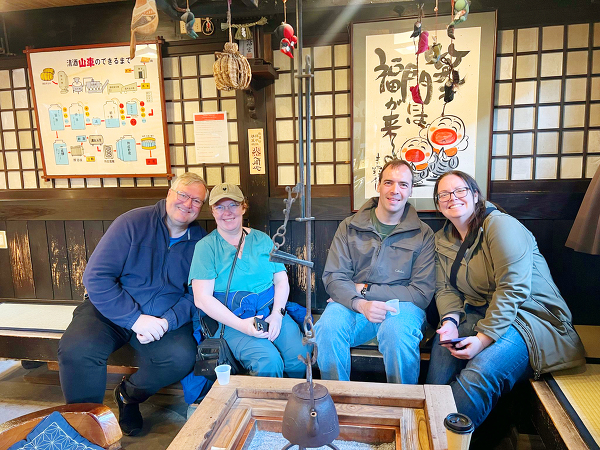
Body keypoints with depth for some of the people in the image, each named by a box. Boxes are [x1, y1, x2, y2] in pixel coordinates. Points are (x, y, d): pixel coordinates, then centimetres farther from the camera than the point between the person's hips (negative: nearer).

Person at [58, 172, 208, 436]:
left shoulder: (201, 241, -1)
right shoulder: (133, 223, -10)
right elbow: (95, 277, -14)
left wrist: (167, 322, -20)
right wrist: (135, 319, -22)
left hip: (166, 318, 2)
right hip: (111, 310, -2)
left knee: (182, 356, -25)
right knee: (76, 349, -29)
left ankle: (129, 396, 8)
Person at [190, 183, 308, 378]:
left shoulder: (262, 239, 13)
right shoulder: (206, 247, 1)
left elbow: (282, 281, 10)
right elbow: (202, 298, -7)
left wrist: (277, 314, -8)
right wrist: (241, 325, -16)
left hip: (272, 312, 4)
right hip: (232, 320, -3)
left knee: (299, 358, -21)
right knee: (268, 363, -28)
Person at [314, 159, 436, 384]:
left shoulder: (423, 234, 4)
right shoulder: (349, 227, 7)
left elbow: (422, 293, -3)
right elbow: (333, 278, 0)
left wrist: (366, 289, -9)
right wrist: (360, 304, -22)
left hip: (401, 306, 0)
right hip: (351, 304, 1)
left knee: (397, 331, -35)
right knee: (327, 327, -31)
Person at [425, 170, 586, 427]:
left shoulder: (501, 225, -15)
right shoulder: (443, 239, 9)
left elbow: (513, 289, -22)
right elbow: (445, 289, 5)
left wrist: (483, 338, -26)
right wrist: (450, 320, -17)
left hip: (531, 317, -6)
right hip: (482, 312, 7)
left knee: (478, 374, -29)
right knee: (442, 344, -21)